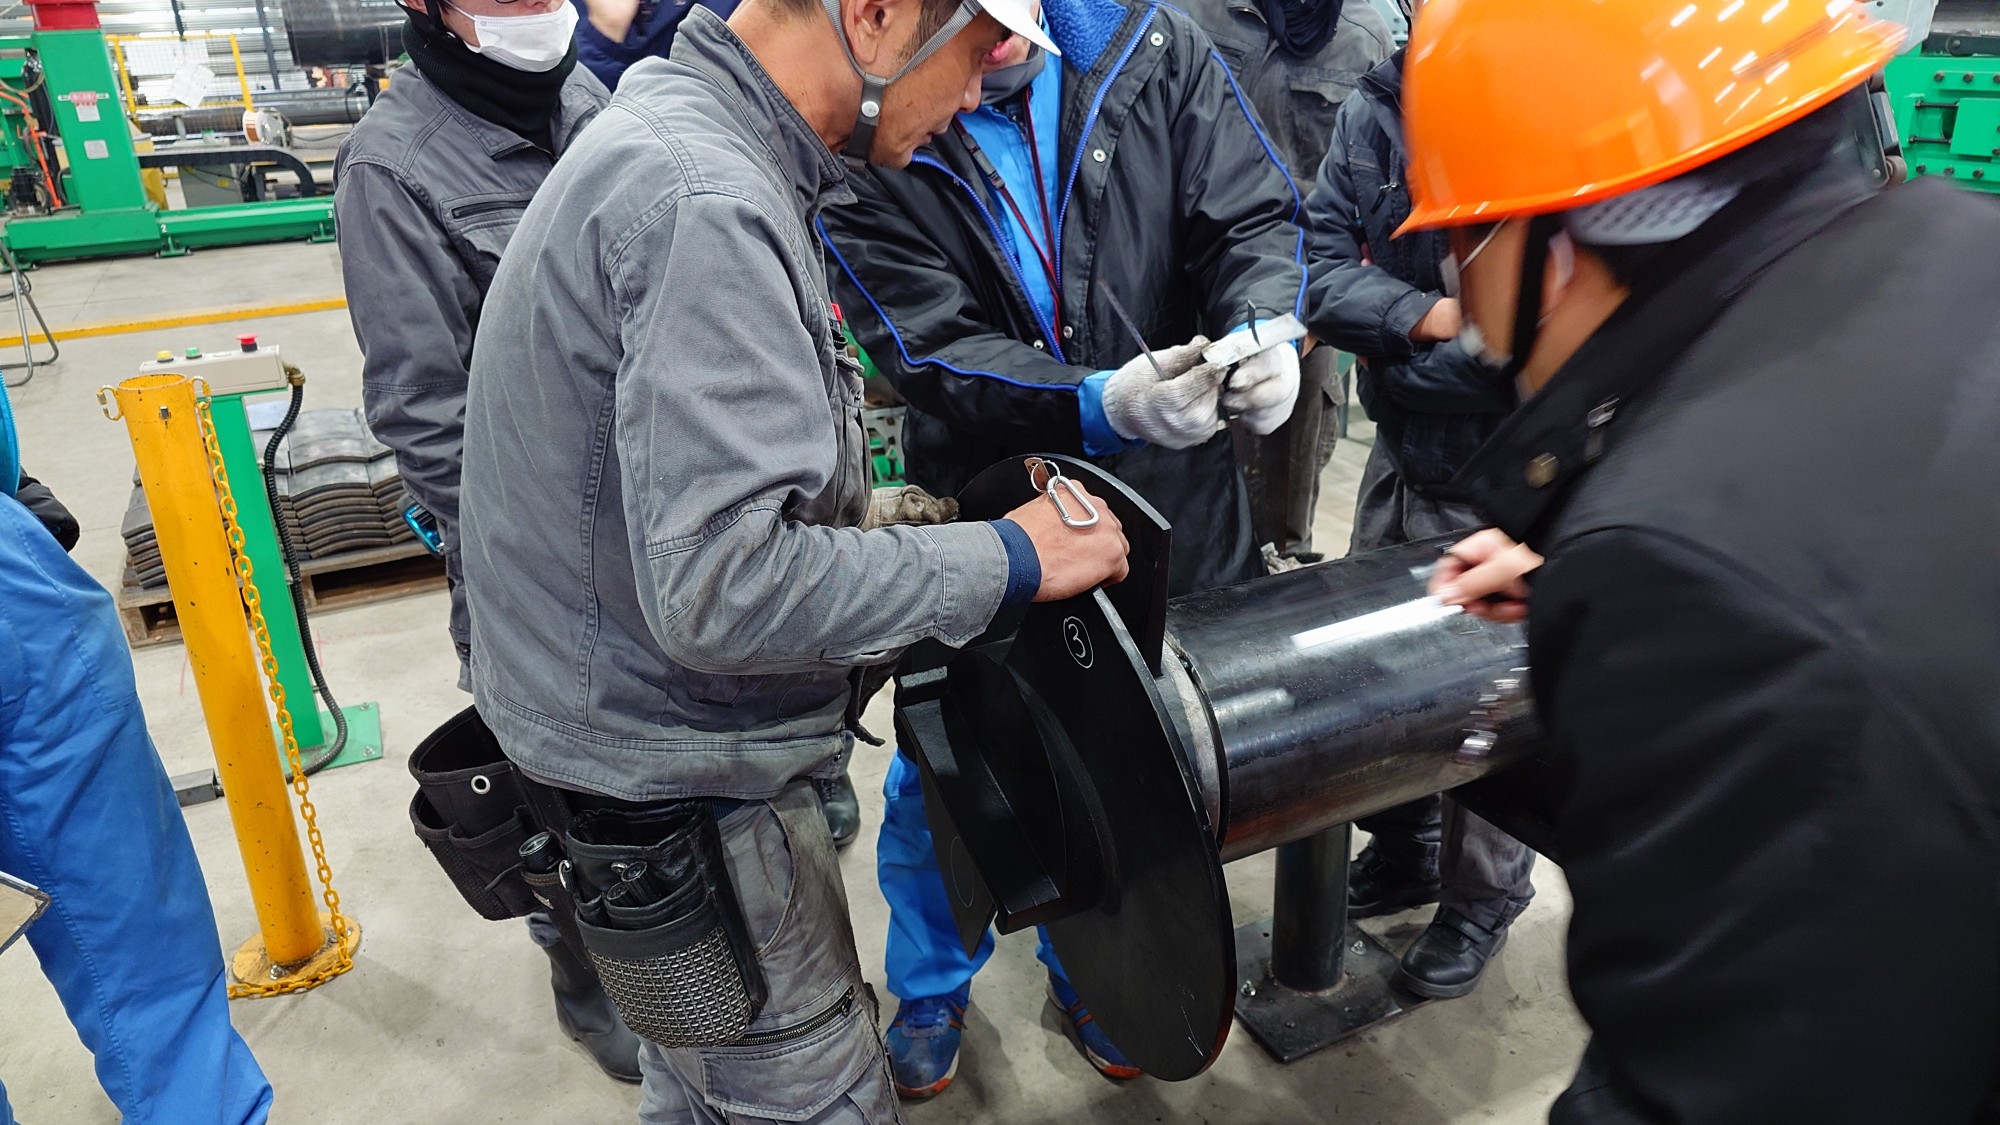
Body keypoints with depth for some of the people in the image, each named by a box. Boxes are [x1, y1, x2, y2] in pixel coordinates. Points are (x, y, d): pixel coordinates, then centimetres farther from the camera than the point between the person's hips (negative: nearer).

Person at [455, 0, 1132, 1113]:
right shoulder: (707, 208, -26)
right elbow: (719, 591, -32)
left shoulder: (677, 134, 8)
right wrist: (1004, 561, -22)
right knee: (824, 1095, 8)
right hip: (675, 789, -10)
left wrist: (869, 514, 10)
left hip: (664, 755, 10)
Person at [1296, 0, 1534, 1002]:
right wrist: (1433, 318, -20)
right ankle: (1404, 847, 46)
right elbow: (1318, 266, -6)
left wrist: (1390, 346, -23)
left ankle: (1481, 898, 38)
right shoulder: (1376, 109, -3)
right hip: (1400, 462, 5)